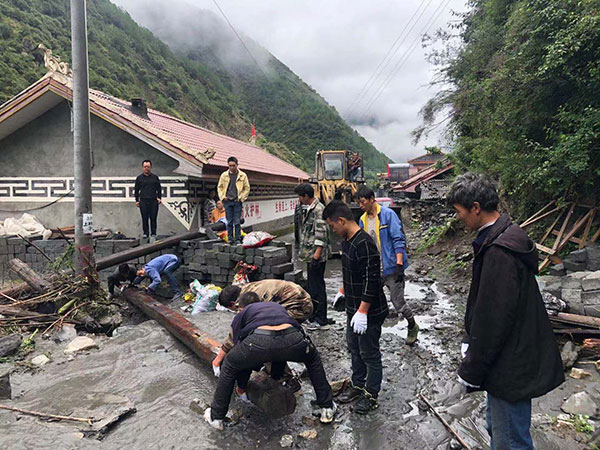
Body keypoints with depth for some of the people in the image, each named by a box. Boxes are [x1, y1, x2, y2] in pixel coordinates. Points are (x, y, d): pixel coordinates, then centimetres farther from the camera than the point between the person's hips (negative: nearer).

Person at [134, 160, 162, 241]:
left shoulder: (155, 177, 11)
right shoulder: (139, 178, 10)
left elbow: (159, 189, 17)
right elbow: (136, 190, 14)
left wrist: (159, 198, 5)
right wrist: (137, 200, 10)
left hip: (153, 201, 0)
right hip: (143, 201, 0)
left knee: (153, 218, -2)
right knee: (144, 218, 0)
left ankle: (153, 234, 6)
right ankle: (145, 233, 10)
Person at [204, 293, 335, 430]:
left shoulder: (241, 315, 34)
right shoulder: (277, 306, 43)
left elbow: (239, 347, 37)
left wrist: (241, 387, 54)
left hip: (259, 340, -2)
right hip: (292, 339, 3)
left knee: (229, 365, 29)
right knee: (313, 359, 36)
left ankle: (216, 417, 35)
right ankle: (327, 408, 37)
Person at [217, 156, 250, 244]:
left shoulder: (242, 175, 3)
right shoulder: (224, 175, 7)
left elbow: (247, 188, 8)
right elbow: (219, 187, 15)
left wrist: (241, 198, -2)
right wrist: (222, 197, 2)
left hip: (237, 202, -2)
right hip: (227, 201, 2)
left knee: (237, 222, -2)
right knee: (229, 222, 5)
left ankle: (238, 239, 7)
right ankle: (230, 239, 14)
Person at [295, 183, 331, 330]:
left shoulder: (318, 209, -16)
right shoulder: (310, 209, 16)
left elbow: (321, 233, -21)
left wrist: (317, 253, -23)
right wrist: (304, 251, 22)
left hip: (317, 255, -11)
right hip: (311, 255, 11)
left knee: (317, 287, -4)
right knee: (311, 285, 17)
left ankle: (321, 321, 6)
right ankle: (314, 316, 30)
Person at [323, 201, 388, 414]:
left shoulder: (364, 244, -26)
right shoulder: (346, 241, 4)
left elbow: (372, 281, -27)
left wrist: (362, 312, -25)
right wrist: (344, 292, 21)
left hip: (369, 311, -9)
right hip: (353, 308, 10)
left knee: (370, 354, 8)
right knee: (354, 348, 22)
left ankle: (371, 394, 27)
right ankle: (357, 385, 40)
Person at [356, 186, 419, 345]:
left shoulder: (388, 214, -10)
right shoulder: (363, 220, 9)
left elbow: (398, 240, -14)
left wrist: (399, 264, -20)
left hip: (391, 268, -6)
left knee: (398, 302, 2)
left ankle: (413, 327, 29)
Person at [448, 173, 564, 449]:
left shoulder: (499, 251, -27)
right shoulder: (504, 236, 6)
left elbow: (493, 317, -26)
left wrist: (472, 370, -15)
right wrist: (471, 343, 15)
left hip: (511, 367, -10)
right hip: (508, 359, 10)